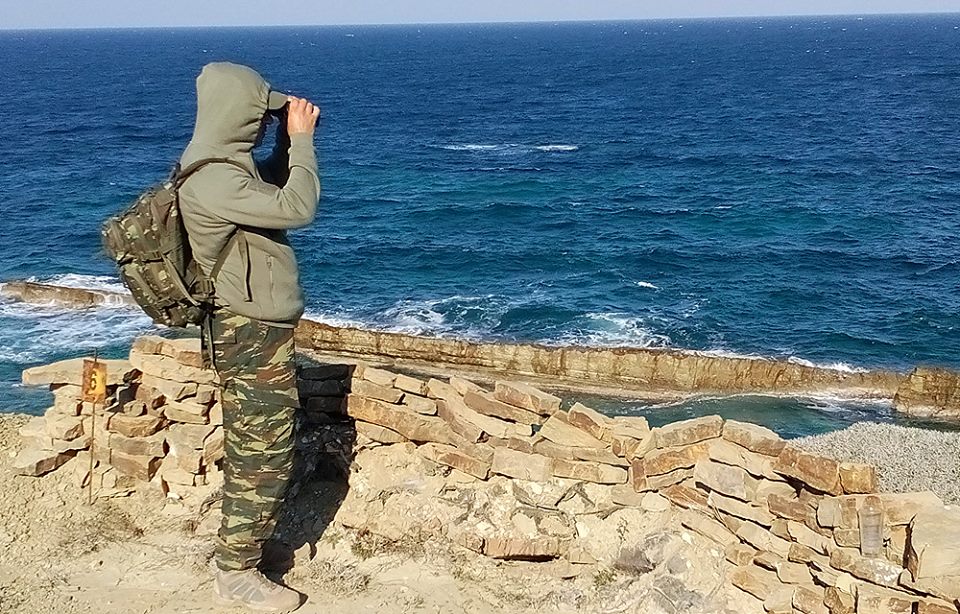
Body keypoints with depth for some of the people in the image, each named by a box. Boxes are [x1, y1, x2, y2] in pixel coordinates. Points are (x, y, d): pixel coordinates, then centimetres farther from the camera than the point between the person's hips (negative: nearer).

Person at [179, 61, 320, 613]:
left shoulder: (228, 163, 9)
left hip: (255, 327, 10)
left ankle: (246, 543, 32)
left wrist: (291, 138, 8)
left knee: (254, 450, 19)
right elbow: (296, 208, -27)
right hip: (251, 334, -10)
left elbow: (274, 188, 24)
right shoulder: (212, 180, -23)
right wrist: (301, 138, -16)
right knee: (262, 456, -2)